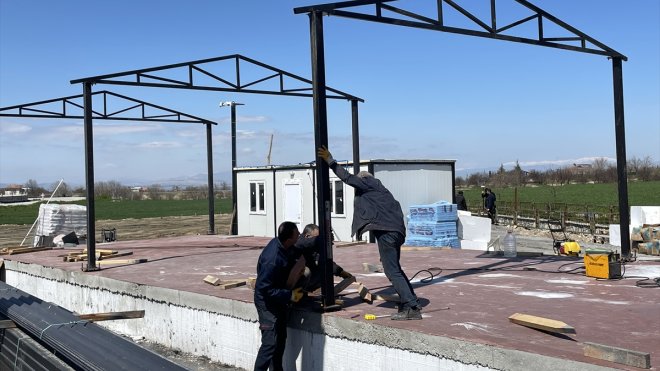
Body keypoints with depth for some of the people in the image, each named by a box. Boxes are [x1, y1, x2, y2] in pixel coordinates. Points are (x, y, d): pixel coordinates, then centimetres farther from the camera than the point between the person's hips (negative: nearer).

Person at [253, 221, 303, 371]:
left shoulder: (278, 243, -6)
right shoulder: (273, 260, -33)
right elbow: (264, 288, -29)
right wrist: (289, 295, -27)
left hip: (280, 300, 10)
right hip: (268, 303, -10)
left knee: (281, 339, 19)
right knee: (270, 343, -8)